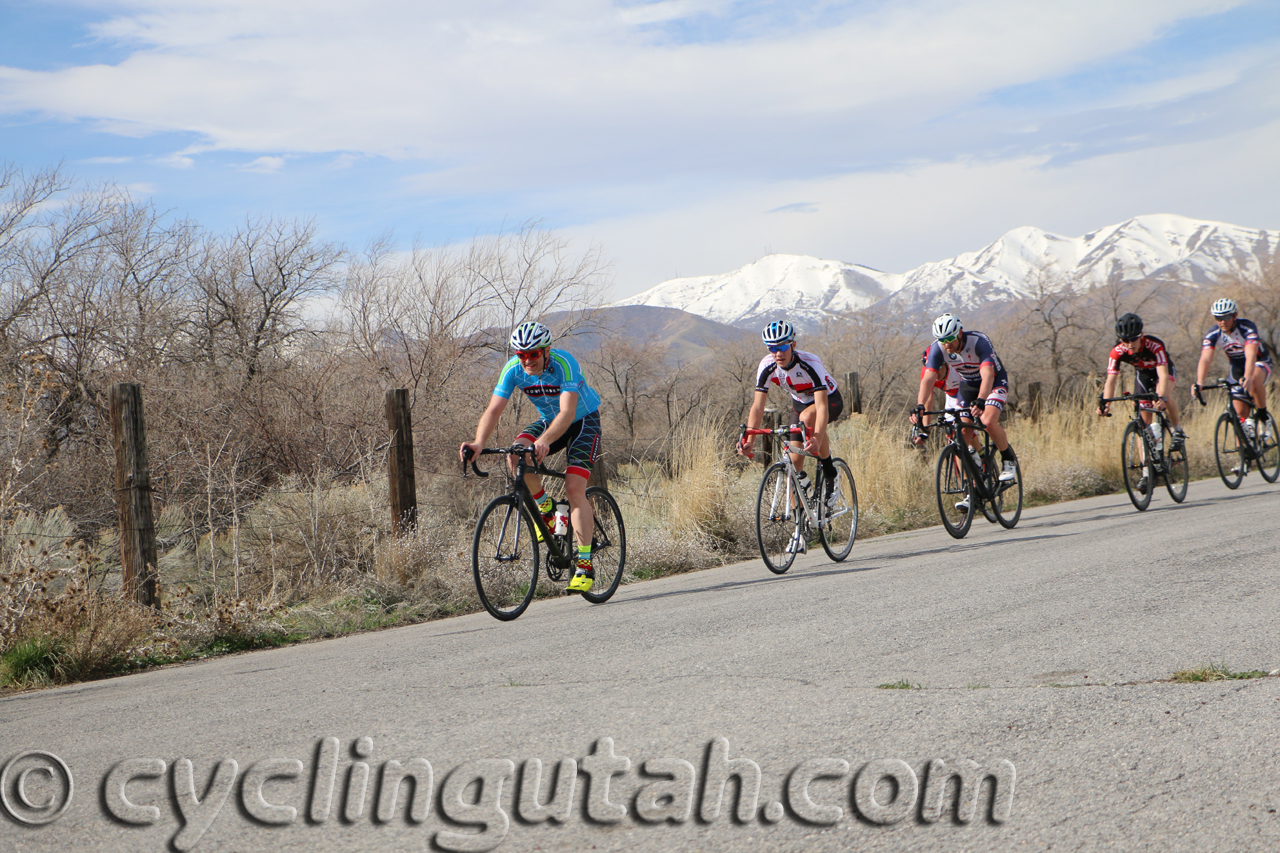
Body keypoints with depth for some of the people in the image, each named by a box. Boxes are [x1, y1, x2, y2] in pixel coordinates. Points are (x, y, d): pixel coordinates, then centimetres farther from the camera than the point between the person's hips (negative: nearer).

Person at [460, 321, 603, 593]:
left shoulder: (564, 364, -32)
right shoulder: (513, 369, -18)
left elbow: (567, 412, -42)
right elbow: (494, 410, -23)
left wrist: (544, 441, -59)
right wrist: (479, 443, -42)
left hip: (584, 421, -5)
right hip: (548, 421, 5)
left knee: (574, 486, -21)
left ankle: (584, 565, -18)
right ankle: (544, 505, 1)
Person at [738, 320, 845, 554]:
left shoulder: (809, 363, -35)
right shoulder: (767, 366, -21)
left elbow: (822, 405, -43)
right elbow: (758, 405, -23)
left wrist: (817, 437, -58)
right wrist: (749, 438, -38)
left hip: (830, 401, -5)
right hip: (800, 403, 5)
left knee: (807, 417, -39)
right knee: (794, 460, -8)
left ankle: (830, 474, -17)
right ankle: (800, 529, -2)